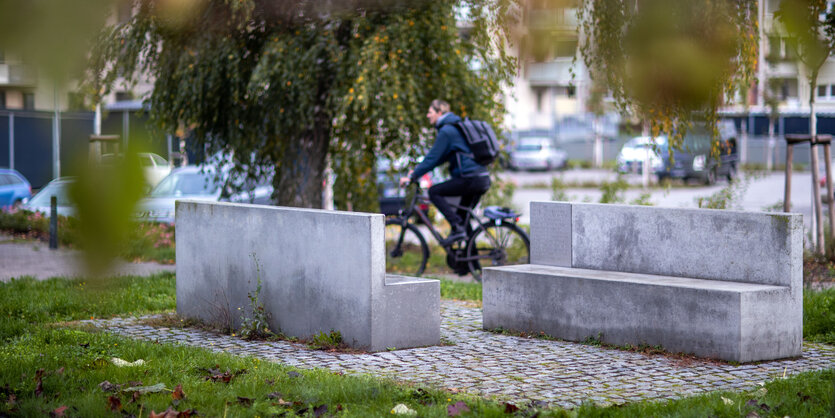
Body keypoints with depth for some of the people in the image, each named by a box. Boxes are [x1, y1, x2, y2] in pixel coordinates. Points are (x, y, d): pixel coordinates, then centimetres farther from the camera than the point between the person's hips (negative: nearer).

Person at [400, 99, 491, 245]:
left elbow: (432, 158, -12)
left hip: (471, 178, -10)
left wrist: (412, 176, -7)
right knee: (463, 216, 16)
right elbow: (441, 157, 28)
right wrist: (418, 170, 26)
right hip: (482, 179, 10)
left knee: (434, 192, -6)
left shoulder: (446, 131, -9)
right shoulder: (456, 127, 22)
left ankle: (457, 228, -14)